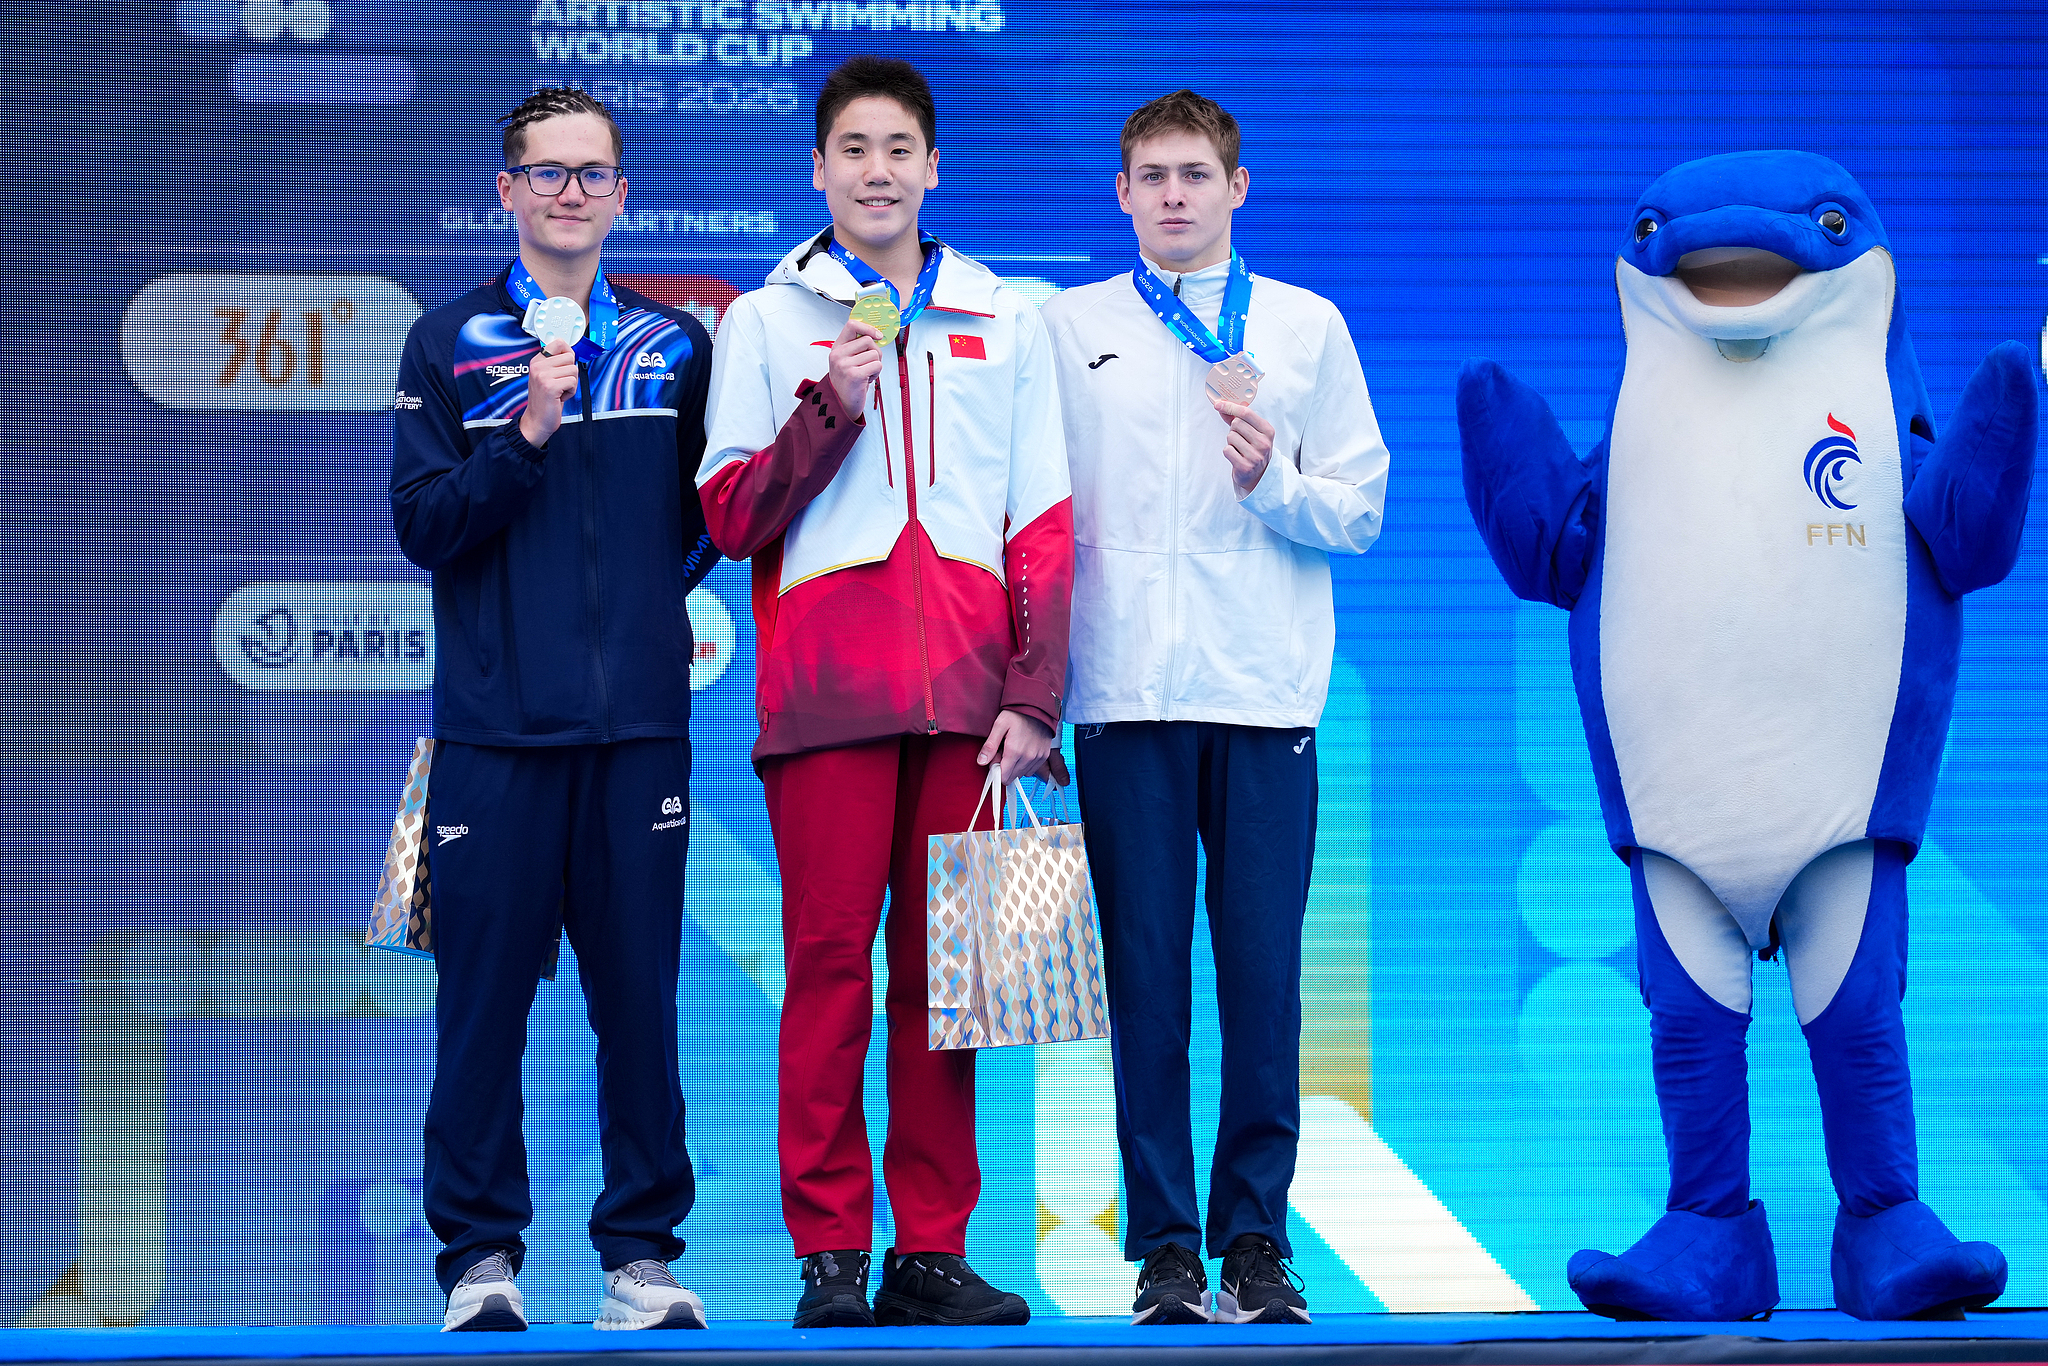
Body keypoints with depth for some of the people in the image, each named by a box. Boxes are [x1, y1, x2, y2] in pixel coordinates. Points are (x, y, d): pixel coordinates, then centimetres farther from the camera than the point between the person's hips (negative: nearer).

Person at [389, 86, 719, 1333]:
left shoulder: (674, 349, 12)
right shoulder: (451, 348, 7)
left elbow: (712, 515, 19)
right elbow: (425, 525, -3)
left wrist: (644, 596, 6)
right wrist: (526, 433, -14)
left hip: (640, 722, 1)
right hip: (496, 726, -1)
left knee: (641, 996, 2)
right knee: (484, 996, -1)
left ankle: (645, 1251, 9)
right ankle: (481, 1254, 5)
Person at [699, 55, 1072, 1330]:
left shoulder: (1004, 321, 14)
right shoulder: (768, 322, 10)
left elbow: (1045, 525, 11)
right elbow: (732, 516, 3)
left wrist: (1033, 694, 2)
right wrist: (831, 404, -11)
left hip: (964, 696, 2)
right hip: (827, 690, -1)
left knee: (942, 968, 2)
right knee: (830, 963, -5)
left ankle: (934, 1250, 5)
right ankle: (830, 1255, -3)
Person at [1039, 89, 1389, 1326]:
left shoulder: (1308, 328, 11)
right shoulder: (1070, 328, 11)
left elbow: (1361, 511, 9)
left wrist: (1273, 482, -10)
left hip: (1266, 697, 0)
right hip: (1127, 698, 0)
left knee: (1265, 977, -2)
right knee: (1144, 977, -1)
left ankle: (1256, 1237, 5)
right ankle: (1165, 1246, 4)